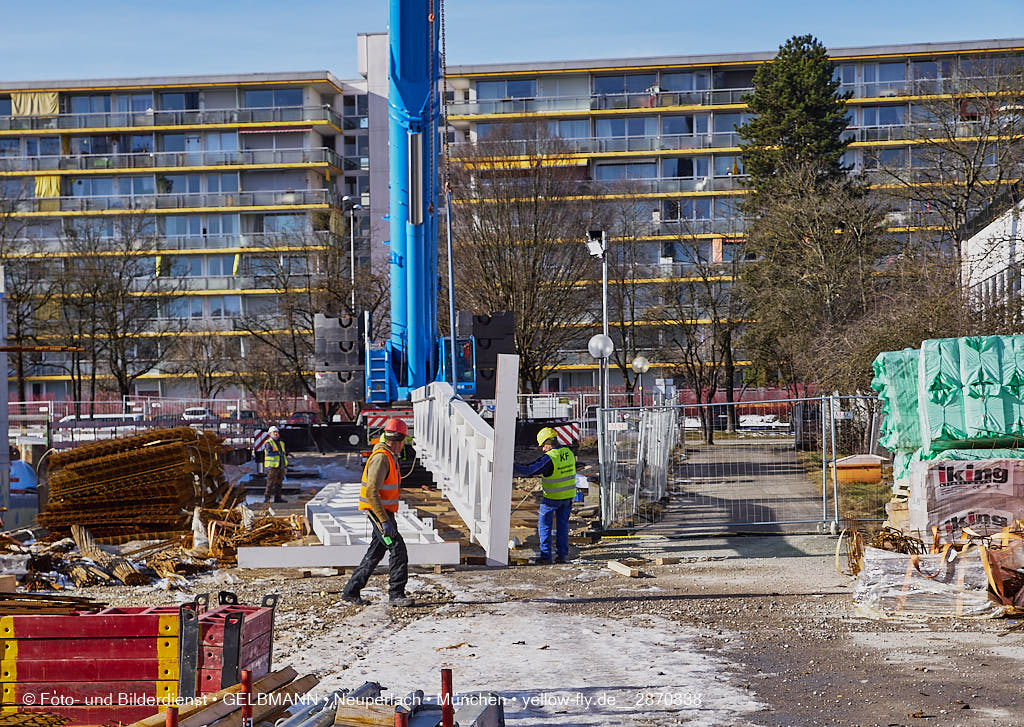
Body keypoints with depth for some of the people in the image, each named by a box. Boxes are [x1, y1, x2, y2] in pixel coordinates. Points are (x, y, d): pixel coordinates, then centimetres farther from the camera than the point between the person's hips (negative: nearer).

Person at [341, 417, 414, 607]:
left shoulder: (391, 456, 12)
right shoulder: (381, 458, -20)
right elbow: (371, 492, -26)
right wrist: (385, 521, -28)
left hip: (385, 511, 10)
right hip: (378, 511, -10)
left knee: (376, 552, 12)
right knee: (397, 549, -12)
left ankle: (351, 591, 17)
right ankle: (396, 593, -9)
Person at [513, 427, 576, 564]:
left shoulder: (549, 458, -22)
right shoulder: (568, 453, 0)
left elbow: (530, 471, -22)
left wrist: (512, 469, -15)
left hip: (553, 497, -6)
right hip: (569, 495, 6)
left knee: (544, 523, 6)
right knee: (562, 524, 14)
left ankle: (545, 555, 6)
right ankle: (562, 554, 15)